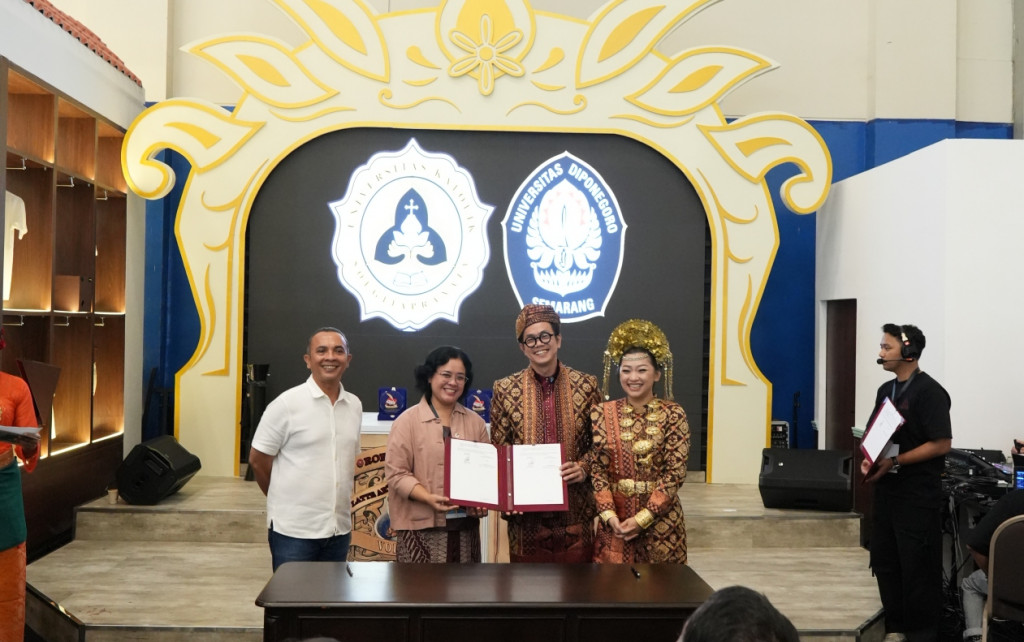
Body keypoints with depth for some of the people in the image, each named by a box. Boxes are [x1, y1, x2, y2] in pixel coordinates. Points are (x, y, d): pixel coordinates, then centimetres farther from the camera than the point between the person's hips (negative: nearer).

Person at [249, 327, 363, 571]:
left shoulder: (355, 405, 7)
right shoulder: (287, 404, -9)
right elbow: (258, 460, -4)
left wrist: (340, 499, 11)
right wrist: (283, 500, 5)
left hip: (339, 529, 5)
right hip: (294, 530, -5)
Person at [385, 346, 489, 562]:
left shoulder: (475, 422, 13)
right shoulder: (408, 421, -1)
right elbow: (396, 472, -6)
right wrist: (429, 498, -19)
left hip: (465, 525, 4)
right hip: (422, 526, -4)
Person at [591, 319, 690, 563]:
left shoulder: (673, 414, -4)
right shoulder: (602, 413, 1)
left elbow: (675, 472, -9)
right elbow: (596, 469, -1)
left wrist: (642, 518, -14)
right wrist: (609, 515, -13)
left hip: (660, 520, -1)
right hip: (614, 520, 1)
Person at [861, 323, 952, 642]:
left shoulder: (929, 392, -12)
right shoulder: (886, 391, 11)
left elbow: (941, 444, -17)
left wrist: (894, 463, -20)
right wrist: (869, 460, -2)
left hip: (918, 496, -8)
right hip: (887, 492, 8)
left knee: (917, 568, 0)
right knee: (884, 562, 13)